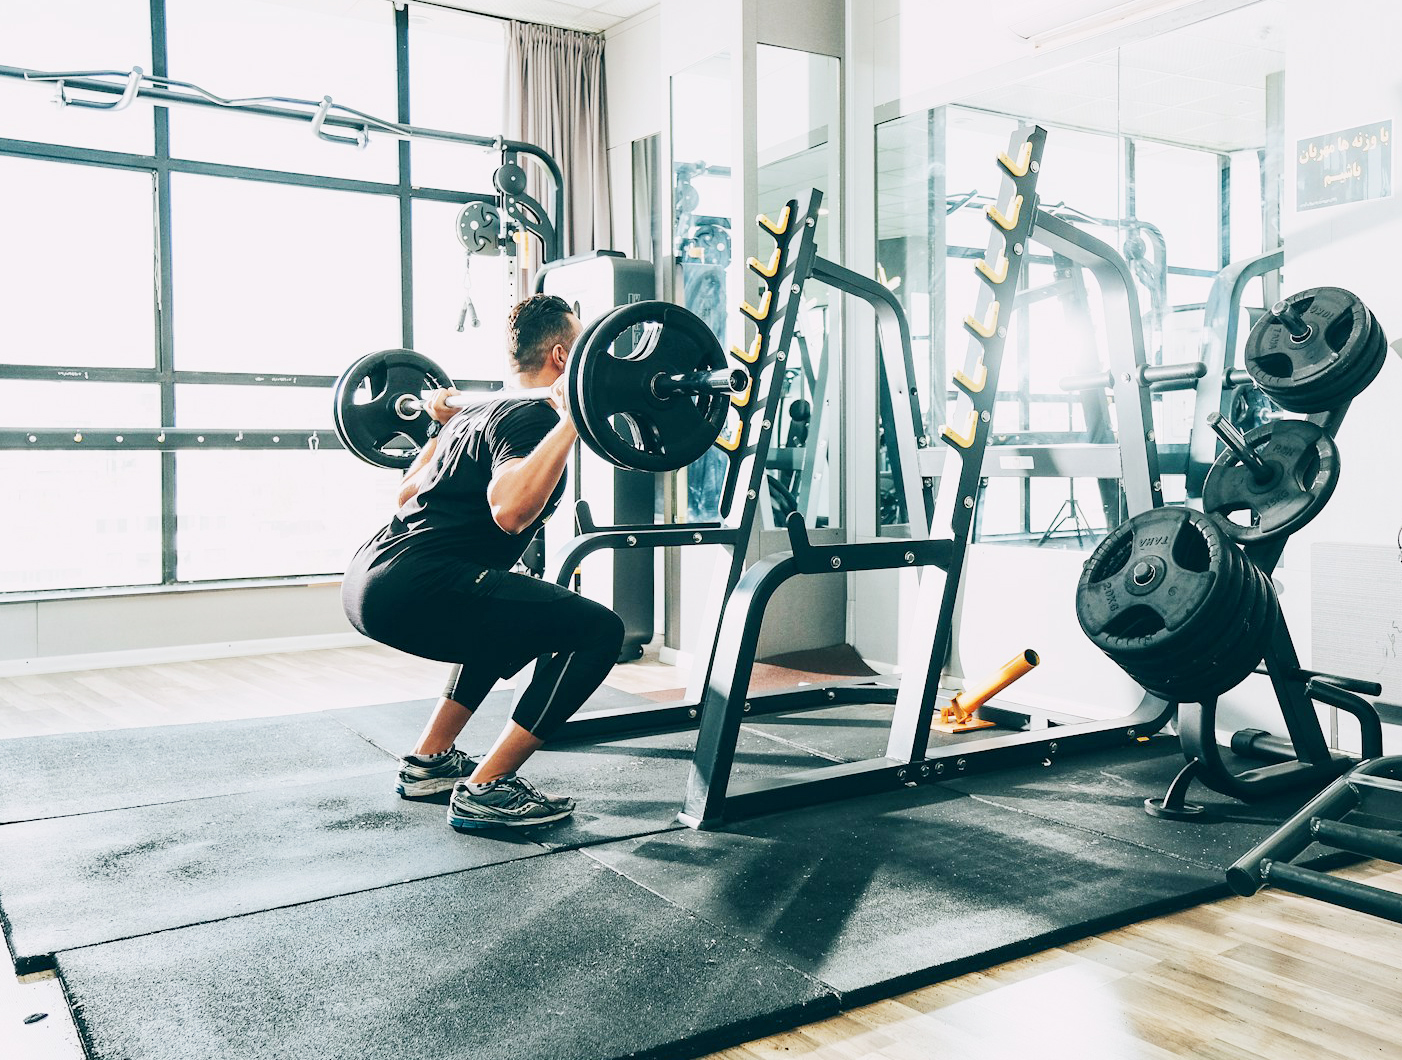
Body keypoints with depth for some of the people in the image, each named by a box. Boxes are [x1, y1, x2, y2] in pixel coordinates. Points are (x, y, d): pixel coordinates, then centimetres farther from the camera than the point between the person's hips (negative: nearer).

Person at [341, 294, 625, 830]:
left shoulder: (485, 411, 22)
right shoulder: (530, 415, -7)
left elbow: (407, 492, 32)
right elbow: (510, 510, -27)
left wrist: (443, 425, 44)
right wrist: (570, 421, -24)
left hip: (371, 577, 11)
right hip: (412, 588, -11)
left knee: (516, 613, 34)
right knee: (597, 629, -11)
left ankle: (428, 761, 29)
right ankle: (485, 791, -6)